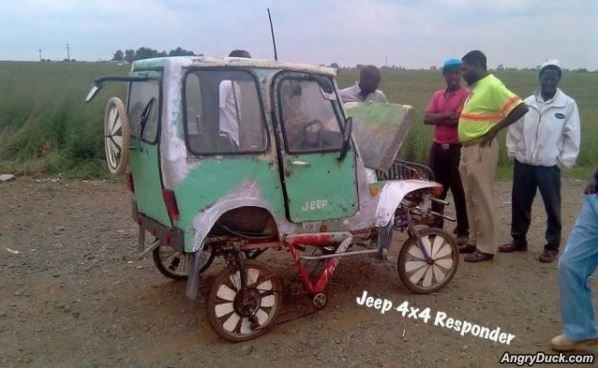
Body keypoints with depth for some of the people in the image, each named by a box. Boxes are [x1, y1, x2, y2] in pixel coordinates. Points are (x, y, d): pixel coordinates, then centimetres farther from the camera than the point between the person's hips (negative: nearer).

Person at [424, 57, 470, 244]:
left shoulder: (467, 95, -6)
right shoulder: (437, 95, 13)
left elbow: (459, 120, -19)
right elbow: (426, 118, 0)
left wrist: (438, 119, -7)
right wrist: (446, 115, -14)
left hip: (457, 148, -6)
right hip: (438, 147, 6)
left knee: (459, 191, 0)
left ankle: (463, 231, 8)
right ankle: (436, 226, 25)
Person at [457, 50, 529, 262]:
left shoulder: (492, 86, -14)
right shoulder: (477, 86, 14)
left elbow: (520, 108, -21)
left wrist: (494, 130, -17)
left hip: (482, 150, -10)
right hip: (468, 149, 10)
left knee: (483, 199, -3)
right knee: (471, 199, 15)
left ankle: (486, 248, 6)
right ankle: (474, 240, 25)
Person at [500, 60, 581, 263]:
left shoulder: (568, 105, -6)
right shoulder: (527, 103, 3)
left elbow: (572, 136, -4)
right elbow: (515, 129, 9)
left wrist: (564, 161, -6)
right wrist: (513, 151, 4)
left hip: (549, 167, -3)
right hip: (523, 164, 3)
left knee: (552, 208, 6)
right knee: (520, 205, 13)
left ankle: (552, 246, 20)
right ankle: (518, 240, 29)